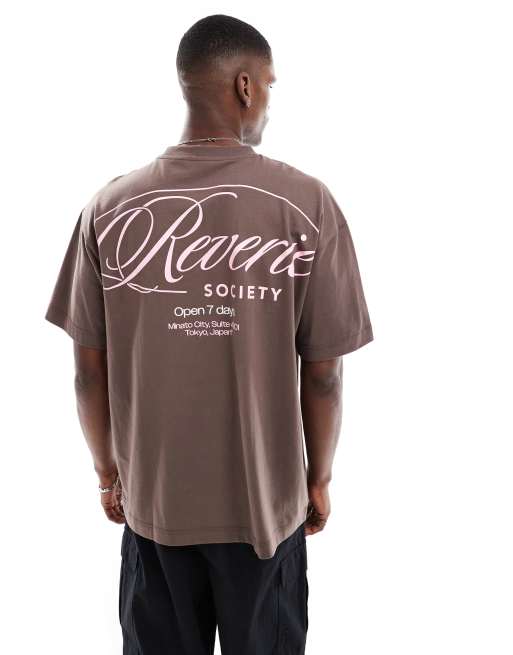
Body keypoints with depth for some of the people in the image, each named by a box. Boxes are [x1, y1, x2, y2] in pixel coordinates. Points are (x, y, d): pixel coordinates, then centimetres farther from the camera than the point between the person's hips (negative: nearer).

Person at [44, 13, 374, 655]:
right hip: (267, 503, -1)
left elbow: (89, 368, -4)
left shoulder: (110, 206, -8)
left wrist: (108, 472, 11)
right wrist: (319, 476, 6)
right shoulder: (307, 203, -13)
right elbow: (322, 371, -10)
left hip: (152, 500, 2)